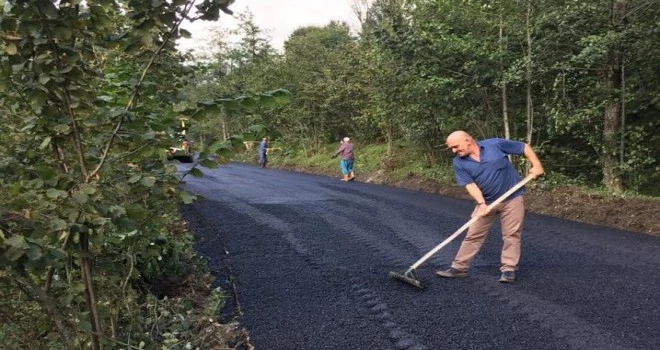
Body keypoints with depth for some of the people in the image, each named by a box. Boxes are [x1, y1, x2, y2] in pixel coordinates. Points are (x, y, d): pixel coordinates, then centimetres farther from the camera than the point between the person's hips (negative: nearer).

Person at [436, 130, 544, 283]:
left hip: (512, 198, -2)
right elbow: (470, 184, -13)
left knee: (511, 235, 2)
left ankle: (508, 269, 12)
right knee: (473, 235, 4)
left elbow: (524, 147, -4)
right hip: (486, 202, 2)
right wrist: (482, 204, -25)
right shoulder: (459, 163, -7)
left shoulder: (495, 144, -13)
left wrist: (536, 165, -12)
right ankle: (459, 268, 10)